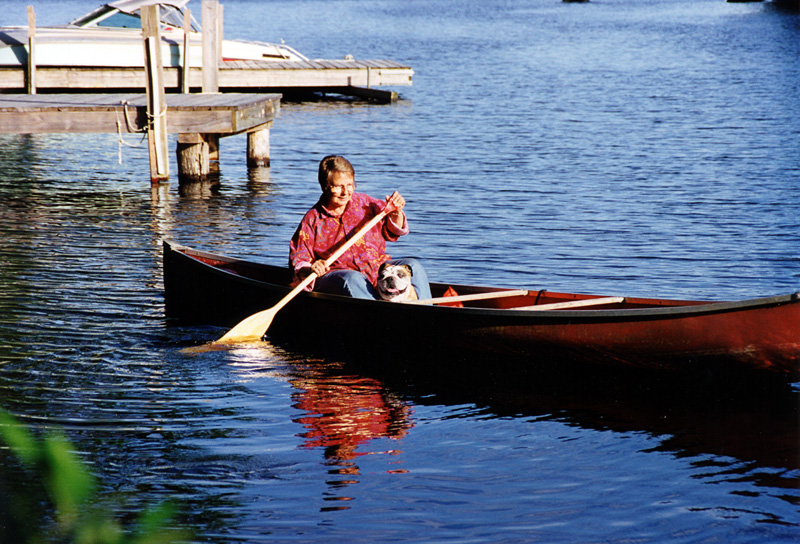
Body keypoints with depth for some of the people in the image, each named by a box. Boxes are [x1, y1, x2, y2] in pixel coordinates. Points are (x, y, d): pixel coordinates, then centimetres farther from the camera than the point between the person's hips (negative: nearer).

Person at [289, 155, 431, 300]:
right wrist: (309, 270, -22)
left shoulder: (364, 203, 12)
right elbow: (298, 259, 1)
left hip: (376, 268, 4)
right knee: (351, 279, -38)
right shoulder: (312, 219, 2)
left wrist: (396, 213, 0)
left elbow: (391, 232, 21)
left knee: (413, 266, -15)